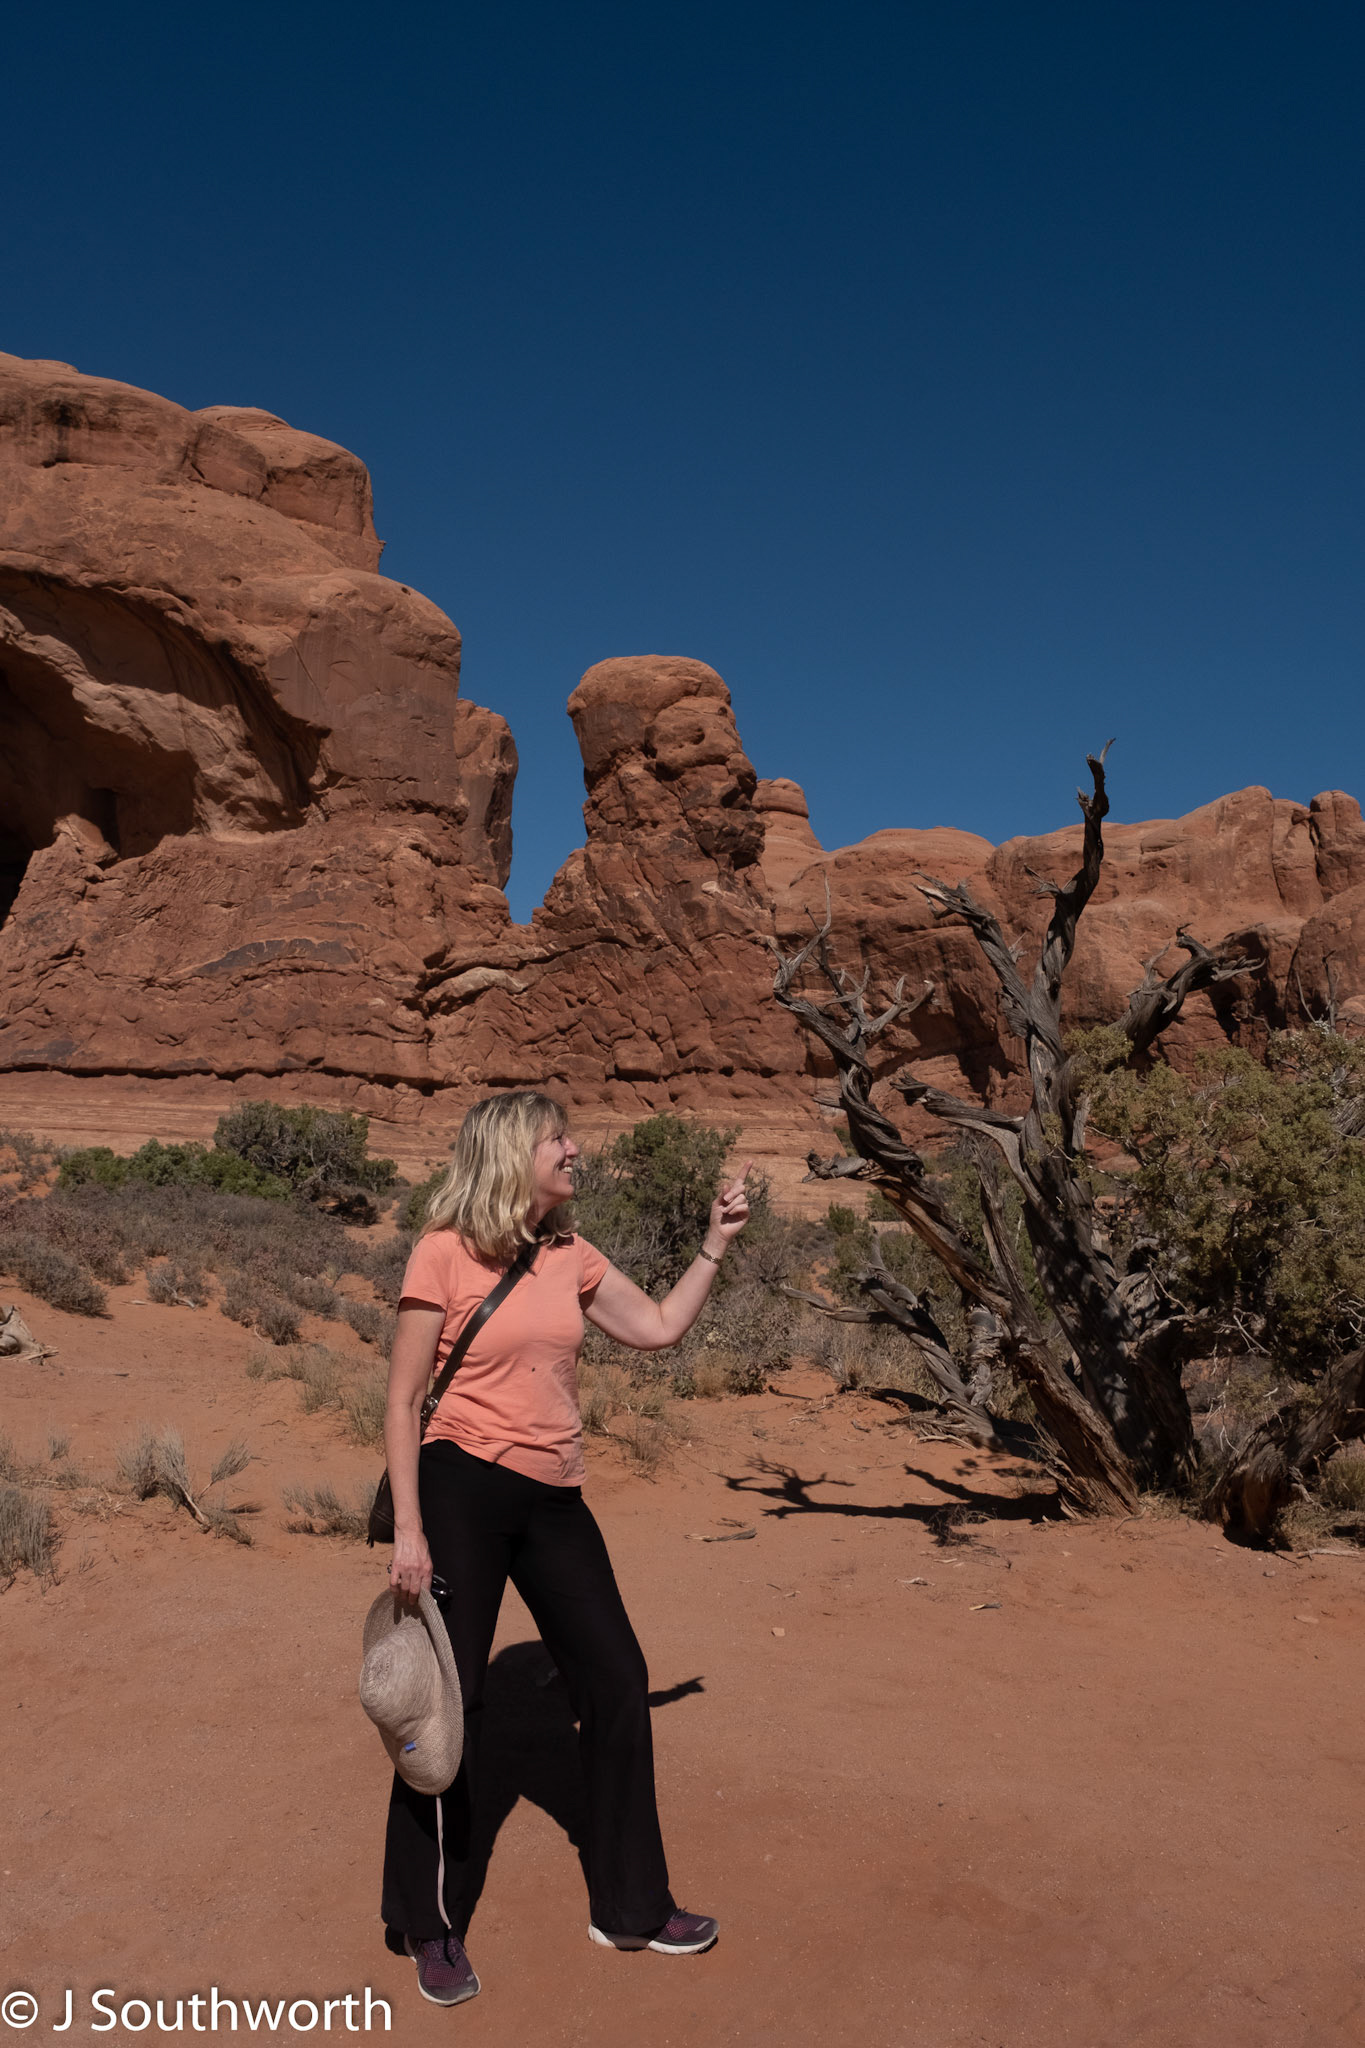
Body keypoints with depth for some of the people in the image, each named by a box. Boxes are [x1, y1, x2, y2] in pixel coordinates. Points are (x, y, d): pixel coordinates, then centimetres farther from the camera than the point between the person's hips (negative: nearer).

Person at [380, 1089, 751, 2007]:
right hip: (464, 1490, -6)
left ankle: (630, 1906, 31)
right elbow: (405, 1400, -9)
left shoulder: (570, 1257, 5)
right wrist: (407, 1529, -12)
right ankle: (435, 1929, 30)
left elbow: (660, 1328, 10)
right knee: (450, 1700, 6)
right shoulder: (446, 1253, -12)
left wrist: (717, 1243, 4)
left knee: (617, 1680, 11)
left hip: (553, 1500, 6)